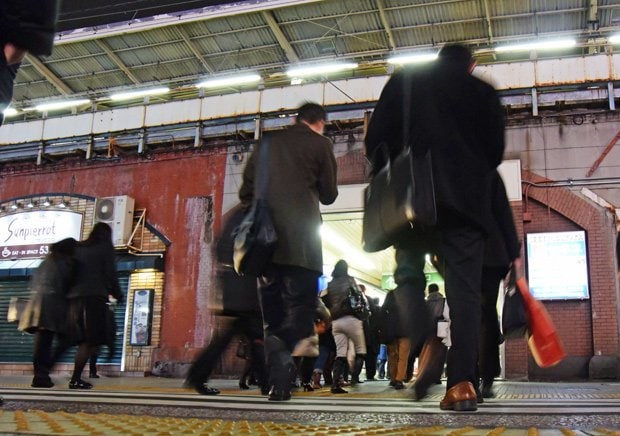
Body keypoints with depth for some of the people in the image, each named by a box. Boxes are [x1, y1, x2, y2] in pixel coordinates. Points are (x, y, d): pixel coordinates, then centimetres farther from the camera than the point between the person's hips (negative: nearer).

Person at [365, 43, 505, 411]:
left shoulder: (404, 81, 14)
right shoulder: (483, 91, 15)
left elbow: (376, 136, 4)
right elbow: (496, 150, 12)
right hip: (465, 200, 1)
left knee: (410, 275, 12)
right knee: (464, 290, -1)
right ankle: (462, 382, -10)